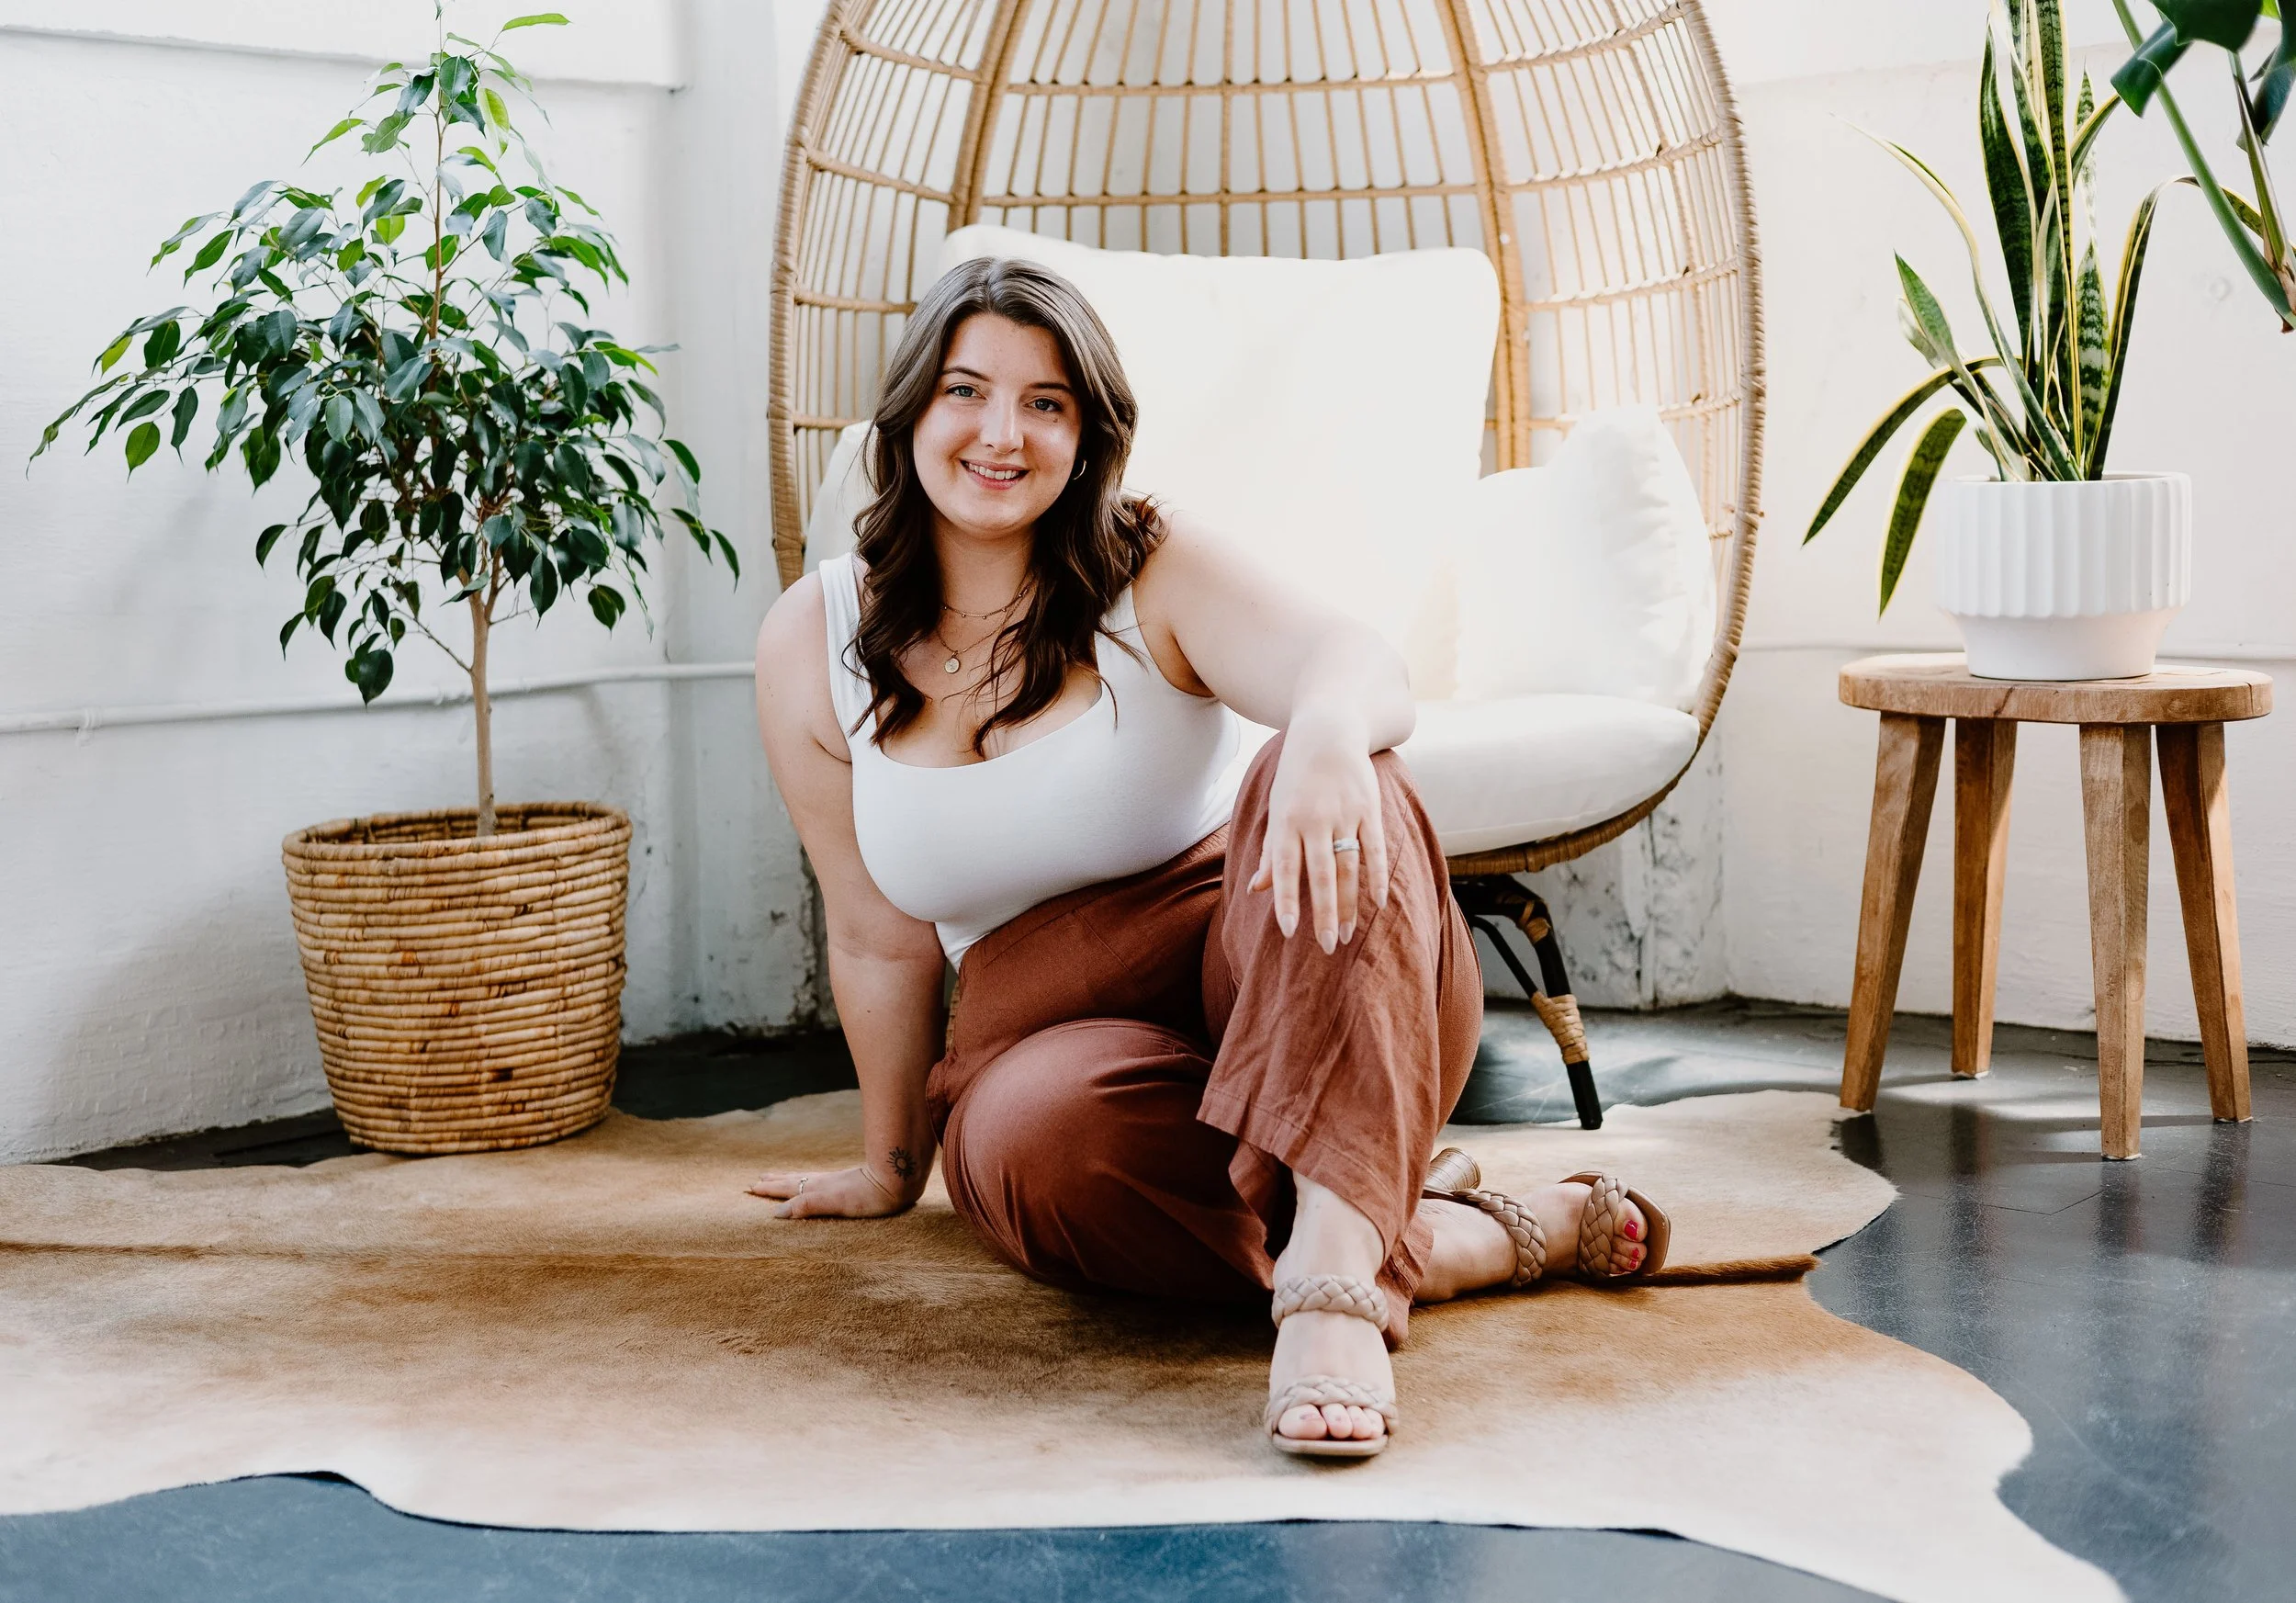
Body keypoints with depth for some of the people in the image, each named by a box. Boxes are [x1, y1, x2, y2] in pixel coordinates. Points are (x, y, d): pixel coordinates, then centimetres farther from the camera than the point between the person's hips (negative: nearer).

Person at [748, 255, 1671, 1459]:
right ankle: (1489, 1238, -27)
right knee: (1029, 1142, -37)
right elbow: (879, 938, 12)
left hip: (1287, 988, -1)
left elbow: (1363, 668, -24)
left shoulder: (1158, 574, -3)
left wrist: (1327, 730, -48)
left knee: (1324, 792, -34)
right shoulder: (811, 647, 4)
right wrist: (892, 1163, 19)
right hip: (1050, 1029, 2)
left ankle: (1335, 1268, -49)